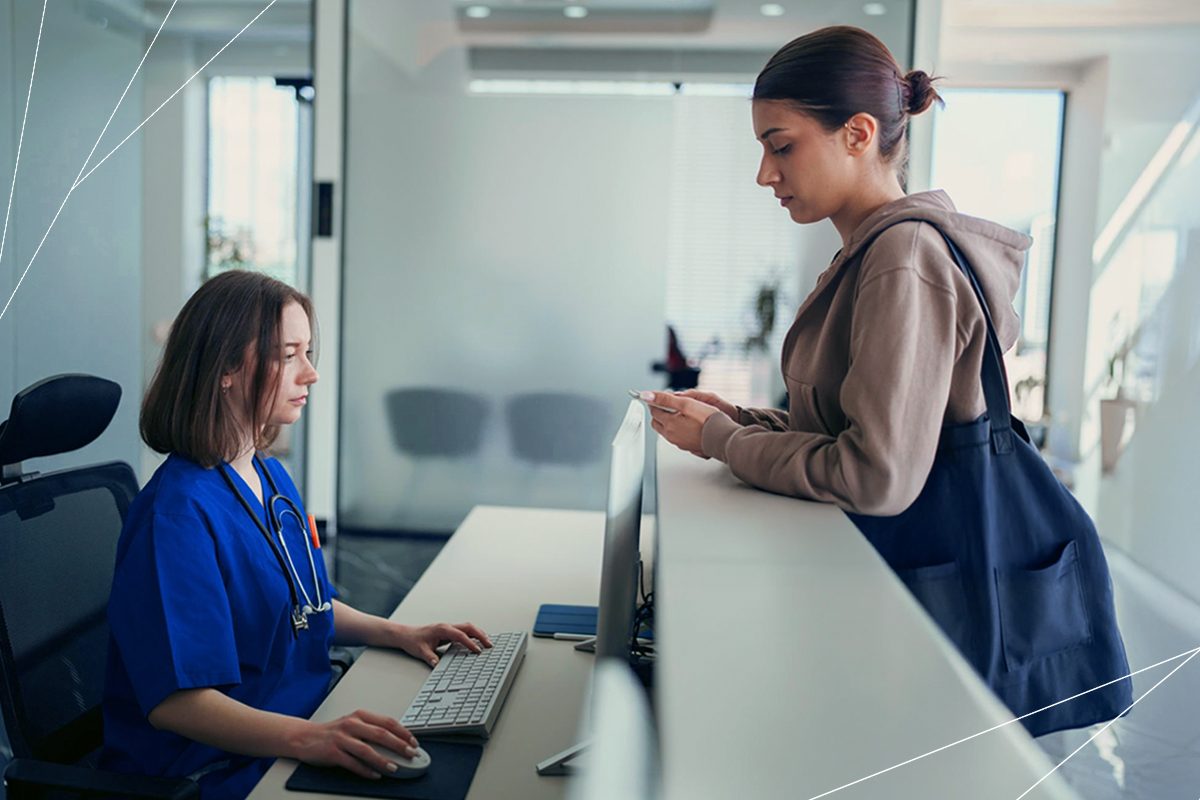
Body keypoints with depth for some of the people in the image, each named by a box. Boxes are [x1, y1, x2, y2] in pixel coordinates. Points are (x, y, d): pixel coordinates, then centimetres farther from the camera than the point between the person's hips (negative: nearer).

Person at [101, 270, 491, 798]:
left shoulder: (272, 477, 9)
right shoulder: (177, 512, -19)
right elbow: (175, 701, -24)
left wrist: (397, 633, 8)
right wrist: (306, 738, -36)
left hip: (306, 724, 9)